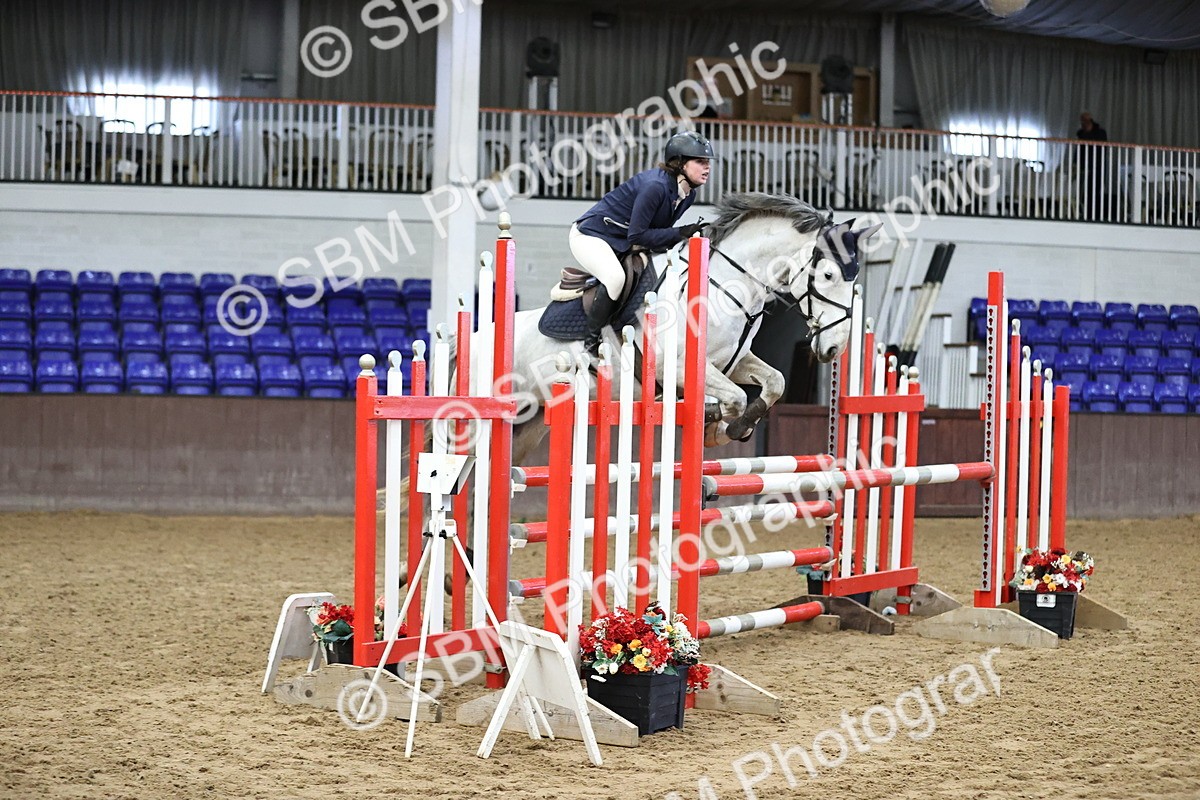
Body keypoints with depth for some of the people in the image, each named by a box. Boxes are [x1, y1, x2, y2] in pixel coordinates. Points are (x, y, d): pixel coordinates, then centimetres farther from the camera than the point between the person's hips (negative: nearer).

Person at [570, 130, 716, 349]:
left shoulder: (688, 195, -2)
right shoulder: (654, 185, -30)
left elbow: (658, 229, 7)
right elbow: (637, 235, -28)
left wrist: (688, 234, -12)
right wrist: (681, 233, -29)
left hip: (622, 243, 10)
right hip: (590, 235, -10)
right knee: (615, 277, -34)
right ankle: (592, 341, -21)